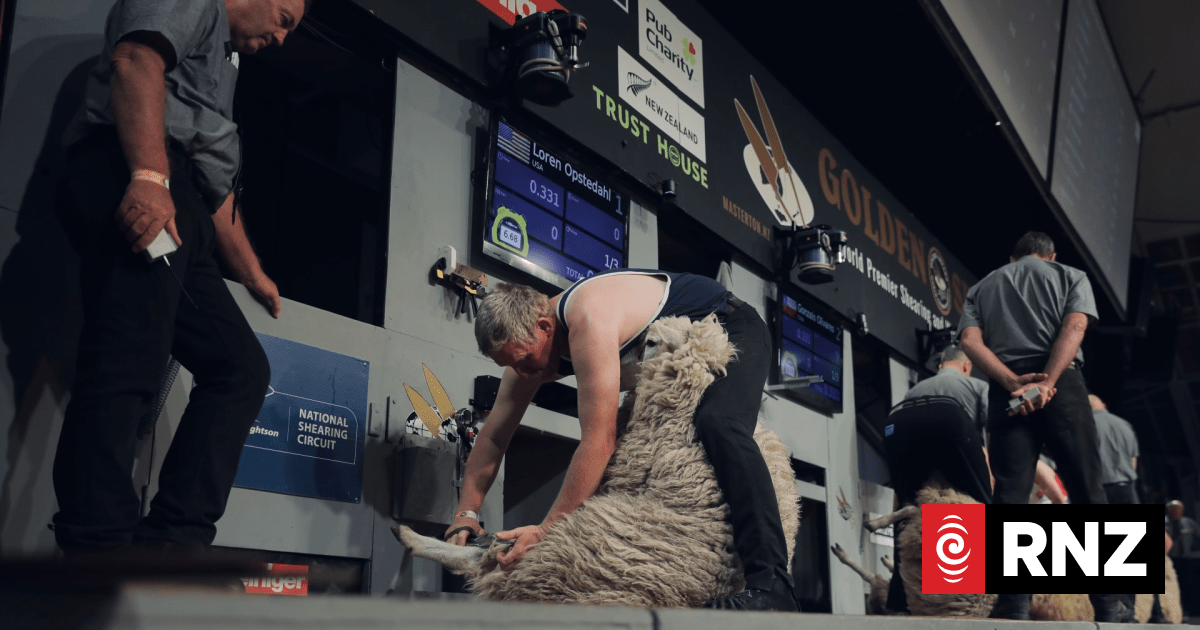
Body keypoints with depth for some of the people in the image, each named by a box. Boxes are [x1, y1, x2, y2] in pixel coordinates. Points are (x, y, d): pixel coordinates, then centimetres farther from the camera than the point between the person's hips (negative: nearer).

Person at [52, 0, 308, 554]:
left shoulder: (222, 64, 39)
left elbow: (218, 190, 41)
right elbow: (136, 61, -11)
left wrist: (254, 276, 47)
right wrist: (149, 175, -25)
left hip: (179, 220, 9)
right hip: (129, 173, -9)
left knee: (241, 367, -1)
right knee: (129, 361, -21)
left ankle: (172, 543, -8)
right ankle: (96, 549, -28)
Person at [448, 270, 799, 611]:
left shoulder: (588, 322, -38)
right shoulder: (527, 339, -10)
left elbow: (599, 442, -40)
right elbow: (493, 438, -3)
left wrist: (548, 529, -38)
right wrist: (466, 513, -12)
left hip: (731, 327, -9)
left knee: (718, 425, -36)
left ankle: (771, 584, -39)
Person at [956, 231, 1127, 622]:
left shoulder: (981, 288, 23)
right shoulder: (1071, 276, 18)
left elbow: (969, 341, 3)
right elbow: (1074, 327, -3)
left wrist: (1014, 382, -8)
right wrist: (1046, 383, -14)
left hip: (1007, 390, 2)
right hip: (1061, 384, -1)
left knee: (1010, 495, -4)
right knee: (1086, 491, 3)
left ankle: (1014, 603, -14)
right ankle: (1107, 604, 2)